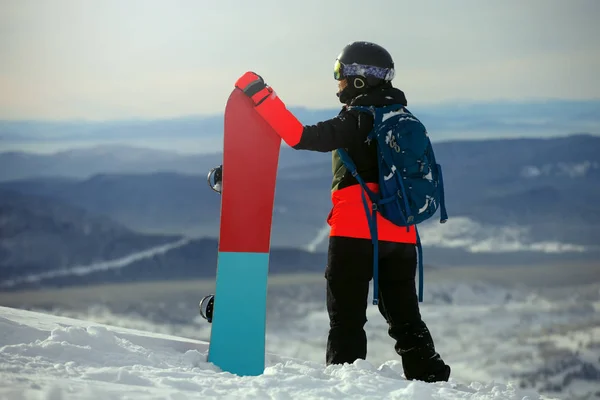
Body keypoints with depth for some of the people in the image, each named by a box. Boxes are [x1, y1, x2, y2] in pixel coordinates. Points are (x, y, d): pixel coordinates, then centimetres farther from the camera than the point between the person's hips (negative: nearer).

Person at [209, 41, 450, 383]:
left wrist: (263, 97, -18)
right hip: (400, 234, 7)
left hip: (356, 231, -7)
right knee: (404, 317, 14)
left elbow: (301, 136, -19)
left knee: (346, 317, -1)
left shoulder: (356, 120, -9)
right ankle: (429, 377, 9)